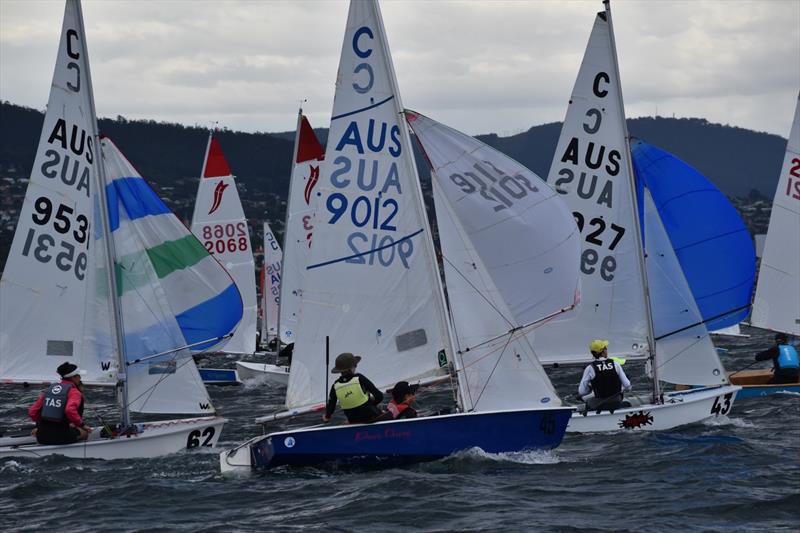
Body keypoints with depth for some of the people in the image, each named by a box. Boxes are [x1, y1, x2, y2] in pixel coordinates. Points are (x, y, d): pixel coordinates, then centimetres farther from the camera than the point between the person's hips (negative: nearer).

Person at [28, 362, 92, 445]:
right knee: (85, 432, 19)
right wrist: (82, 425, -14)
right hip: (61, 437, -6)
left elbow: (32, 412, 12)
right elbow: (70, 410, -26)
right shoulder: (74, 392, -4)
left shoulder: (49, 389, 15)